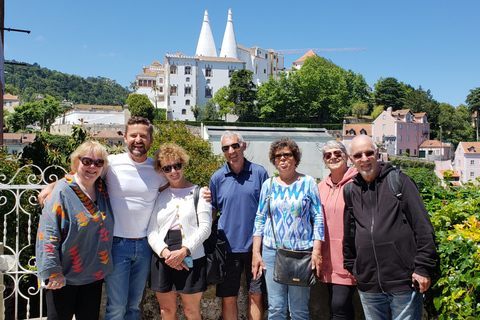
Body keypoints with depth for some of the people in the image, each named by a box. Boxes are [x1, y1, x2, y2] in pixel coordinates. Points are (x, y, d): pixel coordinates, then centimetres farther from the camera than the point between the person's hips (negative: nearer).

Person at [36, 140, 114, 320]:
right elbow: (47, 233, -15)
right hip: (63, 277, -5)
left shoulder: (102, 189, 4)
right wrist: (52, 271, -17)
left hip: (94, 276, 5)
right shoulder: (62, 191, -13)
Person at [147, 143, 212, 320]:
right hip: (162, 261, 3)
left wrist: (184, 251, -18)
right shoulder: (160, 196, 12)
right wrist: (165, 253, -13)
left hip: (191, 260, -3)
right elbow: (152, 231, 5)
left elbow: (205, 227, -6)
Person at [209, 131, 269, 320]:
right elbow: (212, 210, 13)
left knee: (256, 295, 9)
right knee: (228, 297, 7)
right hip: (228, 246, 1)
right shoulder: (217, 177, 2)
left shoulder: (259, 172, -1)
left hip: (255, 245, -1)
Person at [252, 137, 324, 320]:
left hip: (301, 252, -2)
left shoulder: (308, 183, 2)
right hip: (271, 251, 2)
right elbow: (260, 219, 10)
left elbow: (318, 218, 1)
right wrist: (256, 253, 4)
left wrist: (316, 251, -8)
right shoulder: (268, 185, 8)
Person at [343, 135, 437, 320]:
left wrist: (423, 268, -7)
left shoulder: (399, 181, -1)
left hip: (404, 283, -3)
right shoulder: (351, 191, 9)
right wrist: (351, 268, 17)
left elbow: (423, 227, -4)